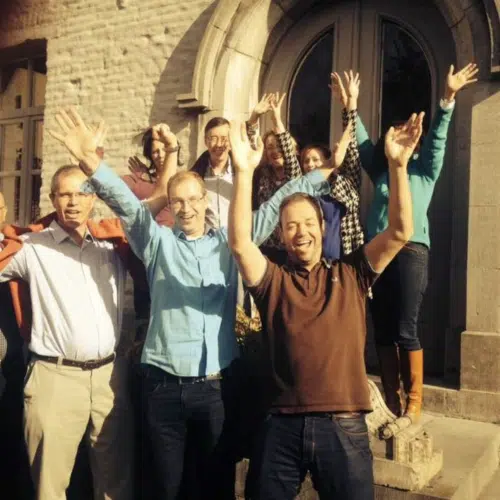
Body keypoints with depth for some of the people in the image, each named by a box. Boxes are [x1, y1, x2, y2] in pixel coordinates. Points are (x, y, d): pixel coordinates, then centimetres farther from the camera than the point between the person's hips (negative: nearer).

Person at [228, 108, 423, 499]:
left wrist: (398, 164, -10)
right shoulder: (273, 280, 5)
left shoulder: (351, 274, 7)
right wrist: (244, 172, -18)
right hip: (282, 426, 0)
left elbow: (400, 232, -2)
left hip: (343, 426, 0)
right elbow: (240, 242, -11)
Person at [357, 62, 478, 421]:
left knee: (407, 330, -8)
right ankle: (391, 402, 14)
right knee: (382, 330, 4)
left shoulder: (425, 171, 12)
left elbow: (437, 137, 1)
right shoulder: (380, 172, 20)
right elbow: (363, 142, 18)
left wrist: (448, 98, -10)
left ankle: (414, 403, 2)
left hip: (411, 251, -4)